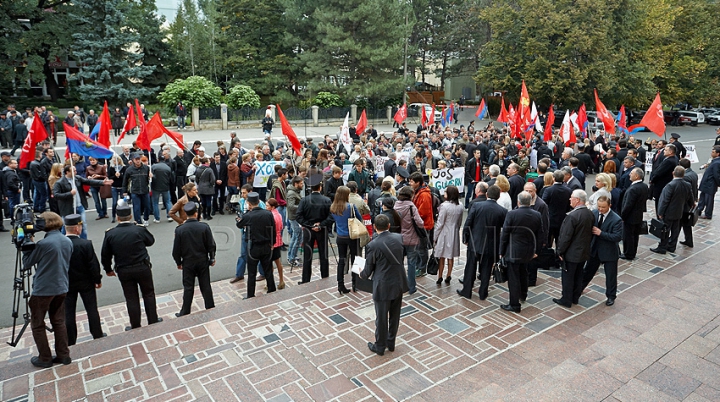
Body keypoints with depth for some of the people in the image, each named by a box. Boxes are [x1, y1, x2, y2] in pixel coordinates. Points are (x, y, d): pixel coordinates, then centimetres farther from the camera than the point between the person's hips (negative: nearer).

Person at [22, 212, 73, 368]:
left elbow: (27, 263, -6)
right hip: (61, 288, 6)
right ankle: (63, 355, 17)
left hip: (42, 290, -6)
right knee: (59, 322, 16)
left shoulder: (43, 244, -19)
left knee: (37, 324, 10)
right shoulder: (68, 242, 2)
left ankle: (45, 358, 15)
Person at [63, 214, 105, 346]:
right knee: (92, 310, 12)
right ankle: (97, 336, 24)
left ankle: (70, 342, 20)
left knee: (68, 313, 12)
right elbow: (93, 265, -14)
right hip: (86, 282, -2)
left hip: (66, 284, 2)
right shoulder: (86, 244, -20)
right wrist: (98, 280, 0)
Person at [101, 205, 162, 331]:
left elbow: (105, 255, 0)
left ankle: (135, 327, 21)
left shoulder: (110, 234, -8)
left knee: (131, 298, 11)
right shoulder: (140, 229, -15)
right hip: (143, 268, -1)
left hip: (123, 271, 1)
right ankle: (153, 321, 24)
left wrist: (108, 269, 15)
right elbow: (151, 241, 4)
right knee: (149, 295, 15)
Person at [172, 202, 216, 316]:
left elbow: (176, 249, -6)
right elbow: (211, 245, -7)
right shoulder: (204, 227, -12)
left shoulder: (180, 229, -12)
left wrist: (178, 262, 9)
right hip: (203, 261, 1)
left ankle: (185, 313, 19)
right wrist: (212, 258, 7)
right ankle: (210, 309, 21)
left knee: (188, 288, 9)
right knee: (206, 286, 11)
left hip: (188, 262, 0)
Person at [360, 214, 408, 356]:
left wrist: (362, 274, 12)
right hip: (399, 283, 5)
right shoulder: (399, 238, -6)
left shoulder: (373, 245, -21)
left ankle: (380, 347, 30)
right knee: (395, 315, 20)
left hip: (383, 287, -5)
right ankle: (391, 343, 38)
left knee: (381, 318, 12)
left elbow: (368, 270, -10)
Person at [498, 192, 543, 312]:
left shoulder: (511, 214, -18)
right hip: (528, 251, 6)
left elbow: (504, 234, -12)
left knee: (513, 277, 3)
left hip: (513, 251, -6)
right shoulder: (537, 215, -4)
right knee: (523, 273, 27)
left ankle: (514, 304, 8)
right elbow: (539, 234, 4)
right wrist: (536, 250, 15)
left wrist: (501, 251, -2)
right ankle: (523, 295, 45)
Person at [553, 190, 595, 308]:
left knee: (568, 277, 6)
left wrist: (560, 251, -11)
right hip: (584, 252, 8)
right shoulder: (591, 214, -1)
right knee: (578, 276, 19)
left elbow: (566, 237, -22)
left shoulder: (573, 216, -26)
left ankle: (566, 300, 16)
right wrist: (586, 245, 20)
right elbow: (591, 234, 10)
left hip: (572, 253, -8)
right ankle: (575, 298, 31)